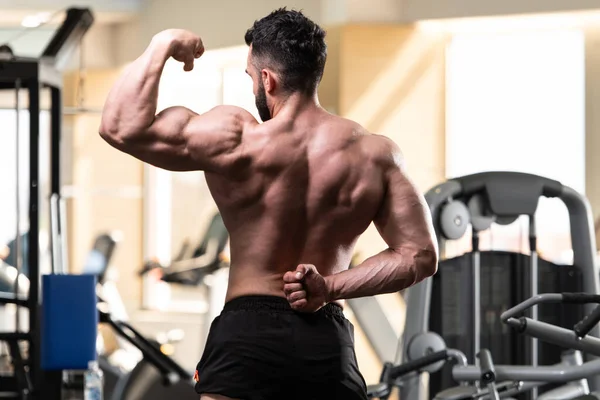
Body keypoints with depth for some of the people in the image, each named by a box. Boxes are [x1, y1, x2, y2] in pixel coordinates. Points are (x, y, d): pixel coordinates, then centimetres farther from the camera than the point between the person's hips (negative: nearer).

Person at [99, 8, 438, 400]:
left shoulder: (238, 140, -10)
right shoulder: (377, 155, 1)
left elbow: (122, 127, -9)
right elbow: (420, 256, 2)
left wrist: (162, 45, 1)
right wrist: (331, 287, -2)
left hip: (248, 336, -3)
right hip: (329, 345, 3)